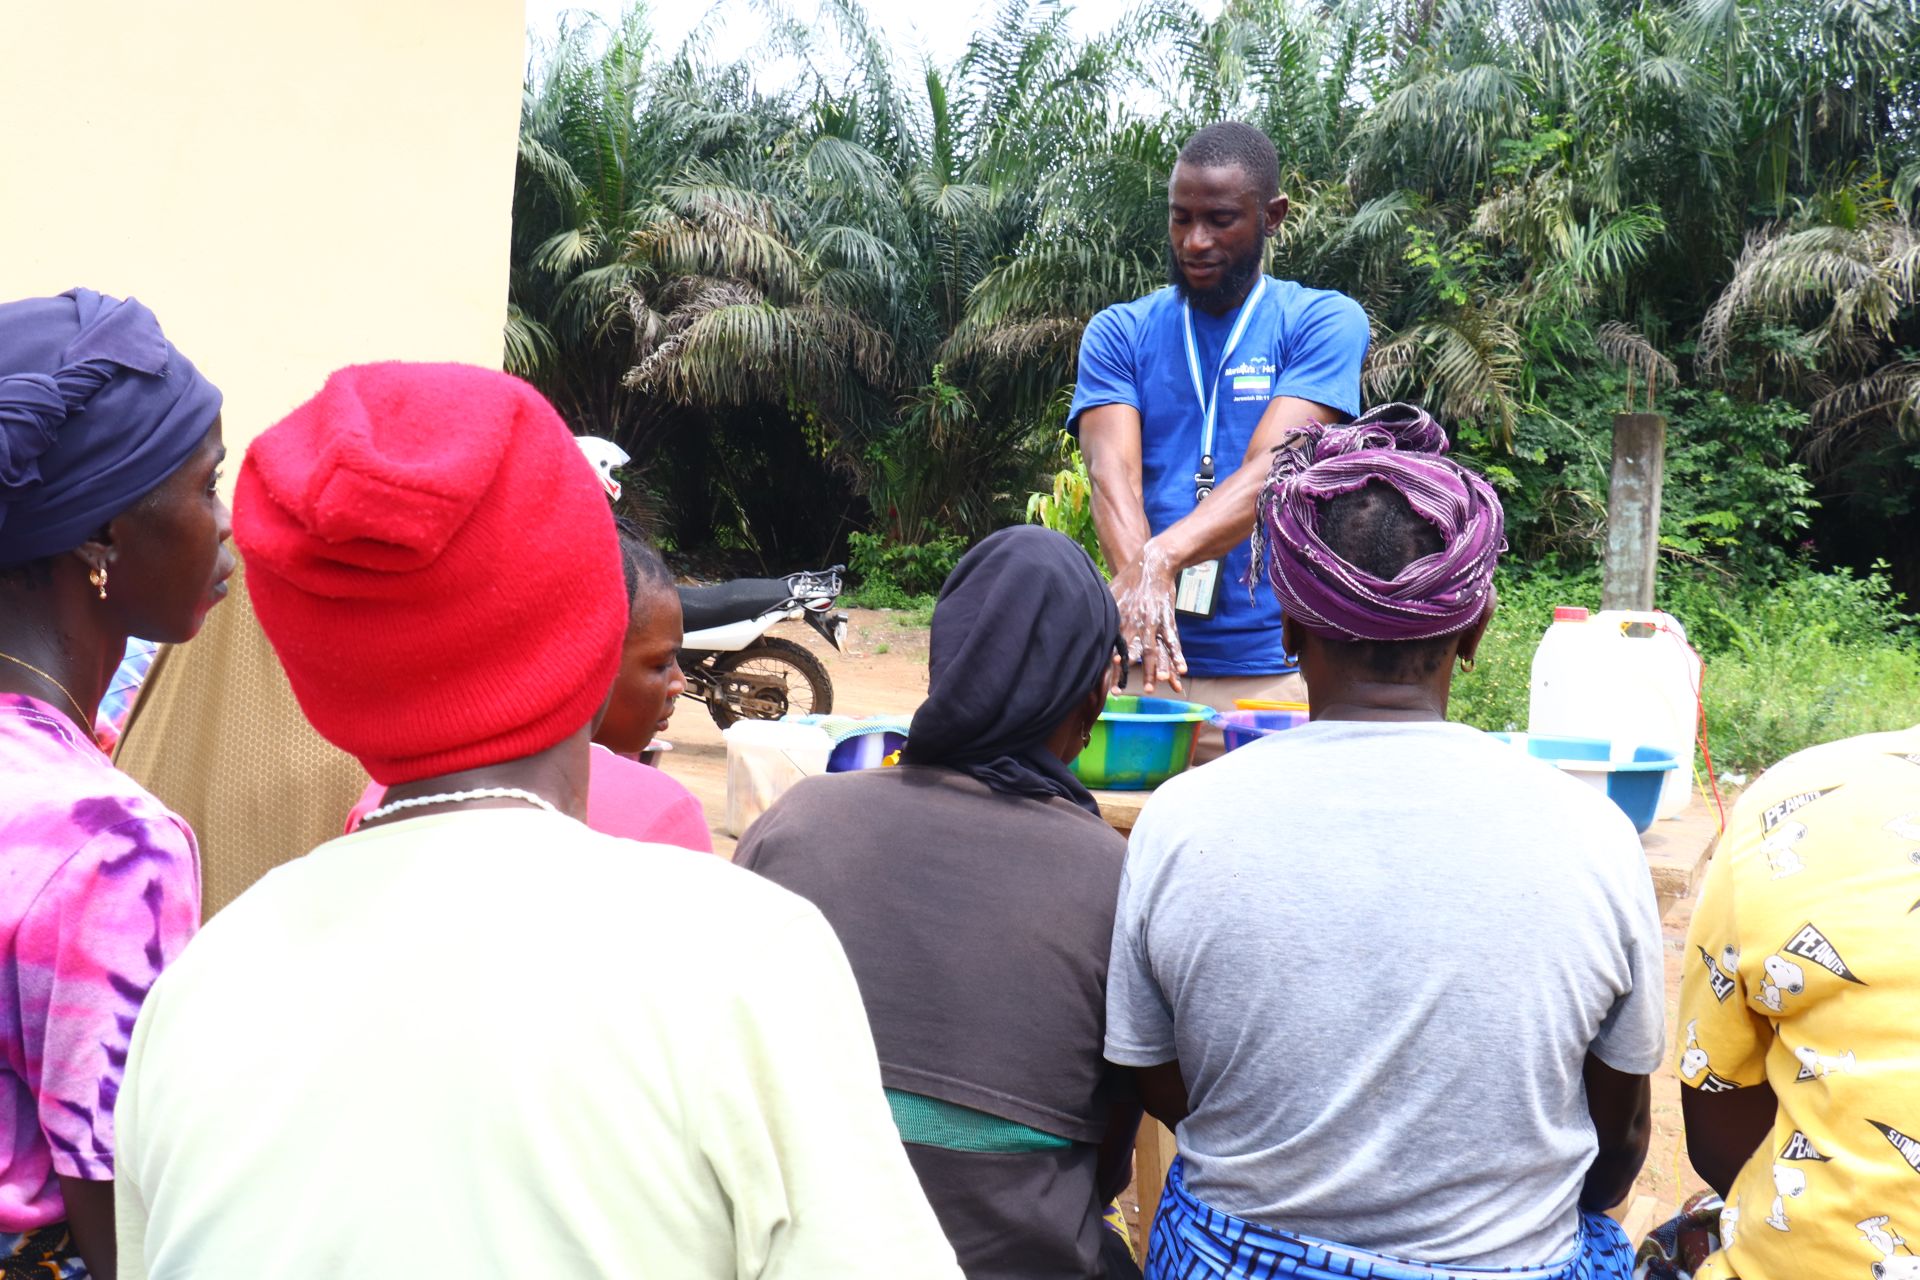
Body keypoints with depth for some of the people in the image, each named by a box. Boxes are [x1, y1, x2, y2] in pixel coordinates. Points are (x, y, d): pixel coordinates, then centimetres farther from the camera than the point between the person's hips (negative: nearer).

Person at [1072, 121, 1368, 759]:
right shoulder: (1119, 333, 8)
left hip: (1275, 668, -2)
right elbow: (1112, 473, -8)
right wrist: (1136, 577, -29)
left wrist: (1161, 558, -31)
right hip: (1147, 662, 2)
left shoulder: (1326, 321, 1)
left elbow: (1271, 469, -14)